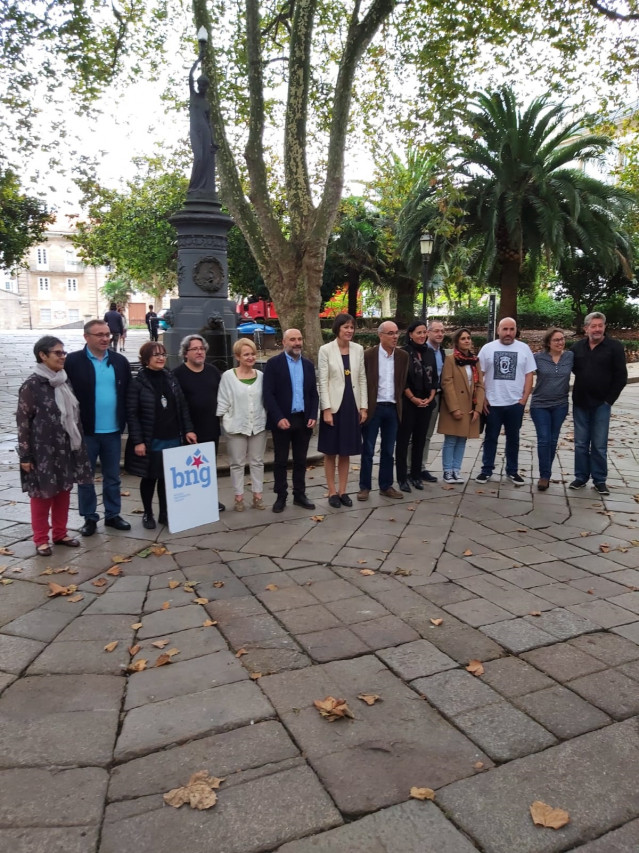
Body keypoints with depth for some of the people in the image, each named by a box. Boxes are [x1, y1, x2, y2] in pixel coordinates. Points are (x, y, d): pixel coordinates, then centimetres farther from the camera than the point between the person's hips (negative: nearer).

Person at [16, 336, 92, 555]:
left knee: (64, 491, 13)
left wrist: (77, 444, 13)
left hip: (66, 449, 6)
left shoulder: (64, 382, 6)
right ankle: (41, 540, 18)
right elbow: (23, 421, -11)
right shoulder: (32, 385, -12)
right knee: (43, 495, 5)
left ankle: (60, 533, 27)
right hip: (43, 451, -6)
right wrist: (25, 455, -11)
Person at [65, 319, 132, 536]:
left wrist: (124, 421, 3)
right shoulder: (72, 361, -7)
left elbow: (128, 394, 8)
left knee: (113, 477, 13)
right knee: (85, 477, 9)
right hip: (85, 430, -3)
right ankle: (89, 518, 22)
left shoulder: (120, 361, 5)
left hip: (113, 431, 3)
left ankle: (113, 515, 27)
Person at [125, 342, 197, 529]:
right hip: (151, 441, -4)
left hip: (173, 438, 4)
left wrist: (188, 430, 3)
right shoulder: (138, 383, -8)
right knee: (150, 477, 8)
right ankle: (148, 514, 23)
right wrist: (138, 441, -15)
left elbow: (183, 407, 10)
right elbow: (132, 414, -10)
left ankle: (164, 513, 24)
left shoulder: (171, 378, 7)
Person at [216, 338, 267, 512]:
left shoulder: (261, 375, 2)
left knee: (257, 462, 10)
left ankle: (257, 496, 20)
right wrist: (224, 421, -7)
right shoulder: (228, 376, -5)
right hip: (236, 427, -2)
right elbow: (223, 402, -3)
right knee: (237, 463, 6)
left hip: (258, 426, 3)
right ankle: (239, 498, 15)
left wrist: (267, 419, 6)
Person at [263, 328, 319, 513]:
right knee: (280, 461, 6)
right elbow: (268, 394, -10)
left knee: (300, 461, 11)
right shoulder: (274, 363, -5)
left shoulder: (308, 364, 10)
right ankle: (281, 496, 16)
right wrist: (278, 418, -18)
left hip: (303, 420, 4)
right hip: (282, 420, -4)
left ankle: (299, 495, 21)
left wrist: (313, 416, -1)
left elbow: (314, 393, 11)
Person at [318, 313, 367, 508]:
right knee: (331, 452, 6)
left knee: (345, 452, 11)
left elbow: (362, 379, 8)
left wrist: (364, 406, 3)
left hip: (352, 405, 4)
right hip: (333, 405, -3)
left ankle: (342, 491, 21)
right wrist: (326, 409, -14)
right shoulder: (326, 350, -6)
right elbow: (323, 381, -8)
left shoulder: (358, 349, 5)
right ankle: (332, 492, 17)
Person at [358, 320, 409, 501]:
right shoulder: (368, 355, -7)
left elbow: (403, 382, 12)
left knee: (388, 450, 11)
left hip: (393, 409, 4)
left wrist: (399, 403, 6)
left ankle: (386, 486, 21)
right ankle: (364, 487, 13)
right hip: (373, 407, -4)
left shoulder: (403, 356, 5)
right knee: (368, 450, 3)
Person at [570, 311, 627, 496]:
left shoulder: (614, 347, -5)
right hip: (580, 403, 3)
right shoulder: (577, 347, 5)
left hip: (601, 404, -3)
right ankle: (581, 477, 17)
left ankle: (599, 480, 11)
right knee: (581, 443, 8)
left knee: (599, 445, 1)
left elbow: (621, 377, -5)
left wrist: (609, 399, -8)